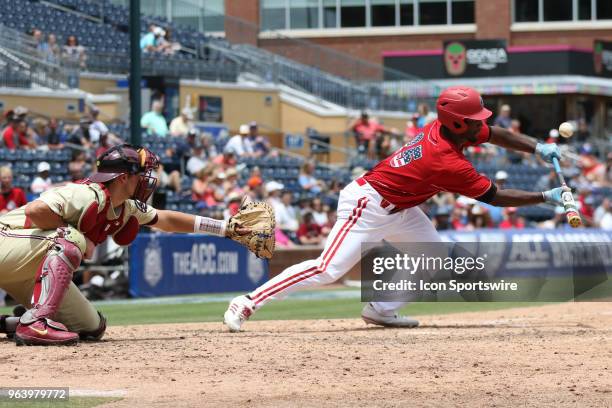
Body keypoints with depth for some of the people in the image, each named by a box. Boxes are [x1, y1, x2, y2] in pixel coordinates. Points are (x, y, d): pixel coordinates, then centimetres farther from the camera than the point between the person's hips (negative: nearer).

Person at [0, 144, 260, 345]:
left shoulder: (127, 209, 6)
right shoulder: (90, 195, -24)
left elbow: (166, 220, 22)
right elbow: (35, 210, -36)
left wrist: (225, 228, 24)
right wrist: (82, 240, -24)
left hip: (33, 271, 10)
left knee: (91, 328, 8)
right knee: (71, 240, -34)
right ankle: (35, 322, -39)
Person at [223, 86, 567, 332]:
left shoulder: (442, 127, -3)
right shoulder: (449, 164, -27)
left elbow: (496, 134, 14)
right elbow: (496, 197, -18)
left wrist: (537, 148, 4)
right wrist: (546, 198, -10)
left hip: (397, 208, 10)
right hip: (368, 206, -10)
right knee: (328, 270, -17)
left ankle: (382, 310, 12)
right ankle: (248, 303, -14)